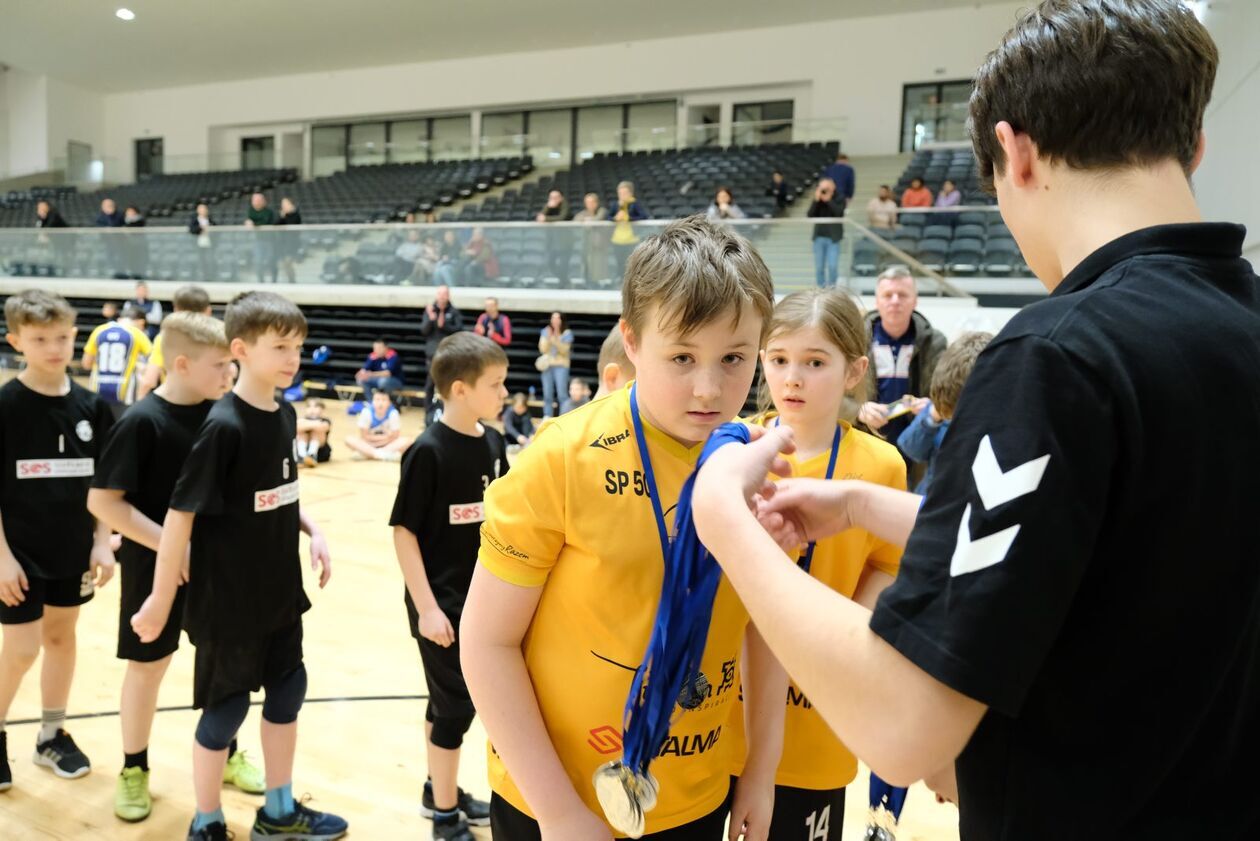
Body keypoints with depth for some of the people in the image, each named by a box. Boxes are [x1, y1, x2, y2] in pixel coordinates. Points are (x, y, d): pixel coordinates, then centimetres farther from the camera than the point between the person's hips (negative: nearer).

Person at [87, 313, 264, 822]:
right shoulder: (142, 422, -19)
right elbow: (102, 499, -18)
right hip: (156, 566, -4)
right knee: (148, 666, 11)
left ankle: (225, 754, 36)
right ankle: (134, 769, 33)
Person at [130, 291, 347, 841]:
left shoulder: (286, 416, 1)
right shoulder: (224, 426, -21)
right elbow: (180, 515, -19)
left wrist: (313, 532, -1)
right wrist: (161, 599, -15)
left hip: (279, 591, 7)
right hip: (227, 597, -7)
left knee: (288, 688, 16)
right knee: (227, 704, 8)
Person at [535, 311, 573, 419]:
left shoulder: (567, 333, -2)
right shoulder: (545, 331, 6)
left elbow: (564, 350, -10)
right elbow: (543, 349, -1)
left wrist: (555, 339, -21)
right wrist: (548, 337, -14)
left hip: (561, 366, -3)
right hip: (547, 365, 3)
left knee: (561, 393, -9)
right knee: (547, 393, 5)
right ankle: (547, 417, 12)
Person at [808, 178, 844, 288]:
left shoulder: (838, 200, 2)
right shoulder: (816, 202, 9)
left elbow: (839, 213, -16)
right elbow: (809, 215, -4)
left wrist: (828, 200, -16)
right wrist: (816, 200, -11)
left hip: (833, 237, -3)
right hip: (819, 237, 3)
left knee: (832, 266, -11)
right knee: (819, 267, 4)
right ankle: (820, 289, 13)